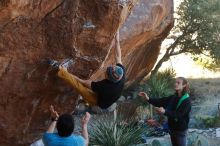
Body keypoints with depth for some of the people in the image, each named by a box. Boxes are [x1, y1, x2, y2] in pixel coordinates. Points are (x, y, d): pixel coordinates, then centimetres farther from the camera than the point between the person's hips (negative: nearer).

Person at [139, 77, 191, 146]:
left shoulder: (186, 101, -17)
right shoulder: (173, 97, 6)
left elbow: (178, 114, -28)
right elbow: (160, 102, -1)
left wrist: (165, 112, -42)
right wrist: (148, 99, -17)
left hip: (181, 130, -7)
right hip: (172, 128, 7)